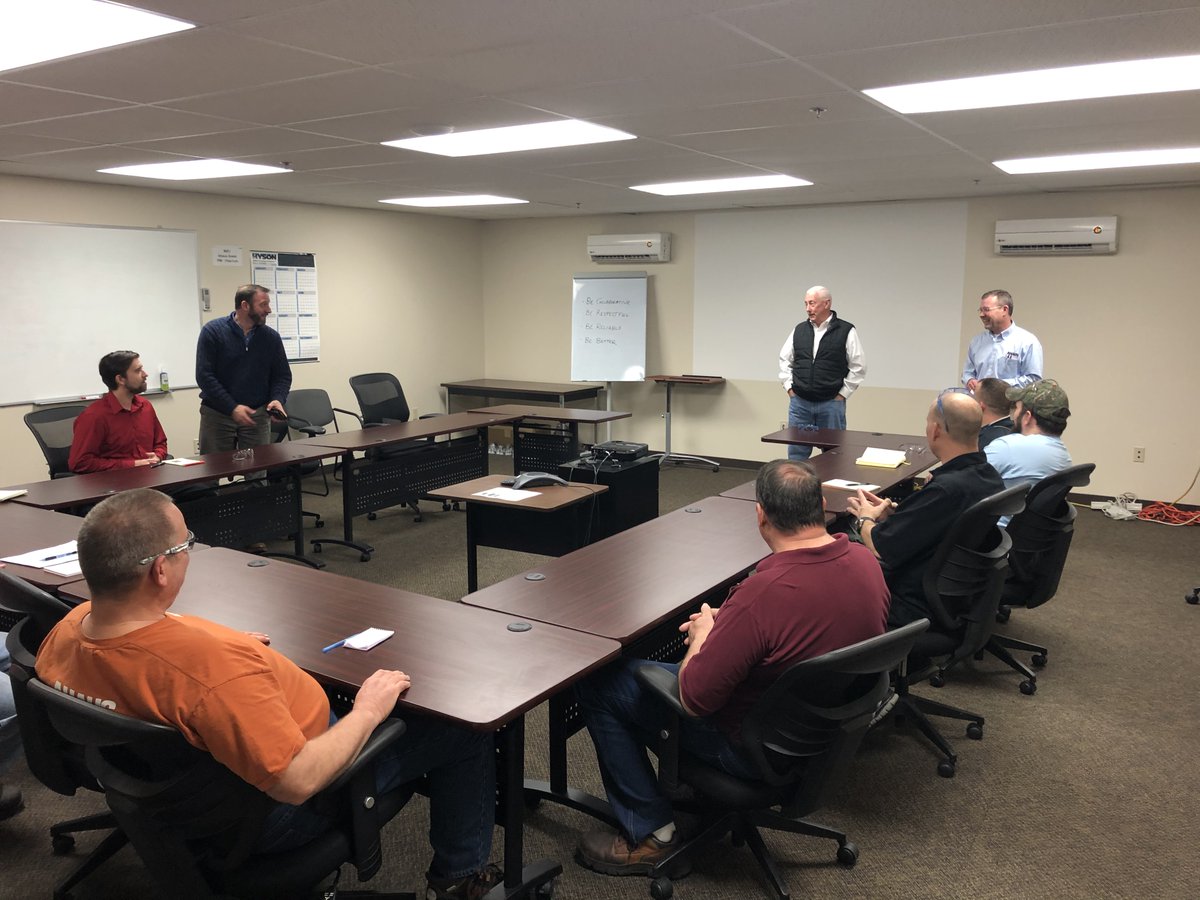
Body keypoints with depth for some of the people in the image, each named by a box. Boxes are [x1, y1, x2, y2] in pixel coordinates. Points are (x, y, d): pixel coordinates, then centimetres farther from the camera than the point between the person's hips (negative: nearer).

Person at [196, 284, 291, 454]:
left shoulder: (271, 337, 3)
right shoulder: (212, 331, -6)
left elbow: (283, 375, 10)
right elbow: (204, 376, -10)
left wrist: (277, 399, -11)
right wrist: (232, 408, -18)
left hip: (257, 415, 2)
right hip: (217, 415, -2)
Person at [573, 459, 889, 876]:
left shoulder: (762, 592, -35)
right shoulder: (866, 562, -11)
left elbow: (694, 698, -26)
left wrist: (702, 634, -7)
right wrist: (725, 623, 5)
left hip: (759, 751, -8)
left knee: (597, 685, 2)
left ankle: (653, 833, 11)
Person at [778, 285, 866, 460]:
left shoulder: (846, 331, -5)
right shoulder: (799, 330, 7)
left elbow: (858, 367, -4)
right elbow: (785, 360, 16)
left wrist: (842, 394, -6)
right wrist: (789, 388, 8)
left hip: (831, 404, -3)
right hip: (799, 402, 3)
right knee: (796, 452, 7)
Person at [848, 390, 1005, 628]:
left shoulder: (947, 489, -31)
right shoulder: (988, 476, -2)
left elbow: (881, 548, -22)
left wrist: (865, 519, -2)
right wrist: (891, 513, 7)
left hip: (919, 607, -9)